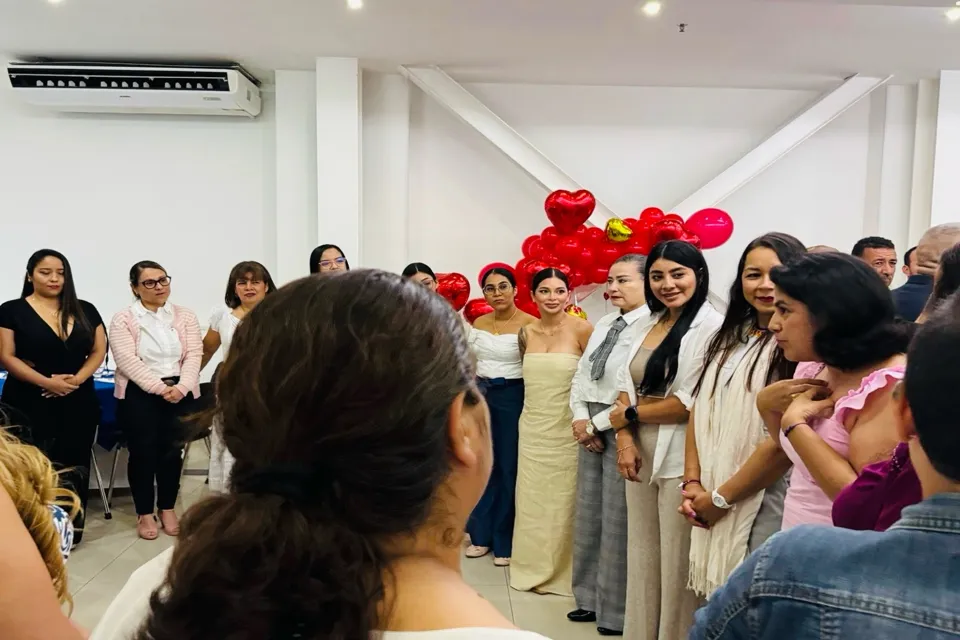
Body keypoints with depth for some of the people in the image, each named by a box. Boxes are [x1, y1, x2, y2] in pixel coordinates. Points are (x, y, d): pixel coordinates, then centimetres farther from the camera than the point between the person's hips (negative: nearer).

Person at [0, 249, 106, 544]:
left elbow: (99, 350, 6)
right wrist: (47, 382, -16)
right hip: (30, 404, -3)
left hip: (79, 402, 3)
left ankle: (72, 527, 17)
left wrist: (78, 378, -11)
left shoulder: (85, 310, 8)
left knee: (74, 467, 7)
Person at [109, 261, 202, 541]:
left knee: (172, 450, 5)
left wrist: (180, 387, -17)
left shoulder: (185, 316, 8)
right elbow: (128, 361, -11)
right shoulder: (123, 320, 1)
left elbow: (194, 355, -1)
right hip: (139, 394, -2)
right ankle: (144, 513, 15)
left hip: (180, 393, 2)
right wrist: (160, 388, -19)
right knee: (143, 452, 1)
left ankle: (168, 509, 21)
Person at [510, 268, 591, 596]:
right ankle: (533, 566, 29)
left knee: (562, 499, 6)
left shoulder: (581, 329, -11)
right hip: (532, 427, 5)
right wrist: (537, 404, 12)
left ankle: (560, 571, 24)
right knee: (532, 499, 12)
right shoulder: (526, 333, 5)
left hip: (565, 429, -5)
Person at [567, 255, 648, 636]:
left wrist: (598, 424, -13)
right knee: (588, 515, 14)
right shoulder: (602, 325, 13)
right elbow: (581, 375, 16)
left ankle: (617, 612, 19)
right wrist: (580, 418, 0)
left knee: (618, 520, 2)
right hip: (590, 427, 8)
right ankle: (590, 598, 29)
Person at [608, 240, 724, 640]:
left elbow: (694, 402, -17)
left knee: (677, 565, 6)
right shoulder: (647, 326, 13)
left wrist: (630, 415, -6)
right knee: (642, 559, 16)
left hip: (682, 462, -7)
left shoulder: (712, 327, -11)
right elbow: (626, 388, 11)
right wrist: (625, 438, -5)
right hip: (640, 457, 7)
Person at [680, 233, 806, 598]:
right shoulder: (728, 339, 11)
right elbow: (700, 412, 10)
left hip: (763, 508, -6)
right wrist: (693, 483, 0)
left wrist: (721, 497, -10)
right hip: (712, 509, 7)